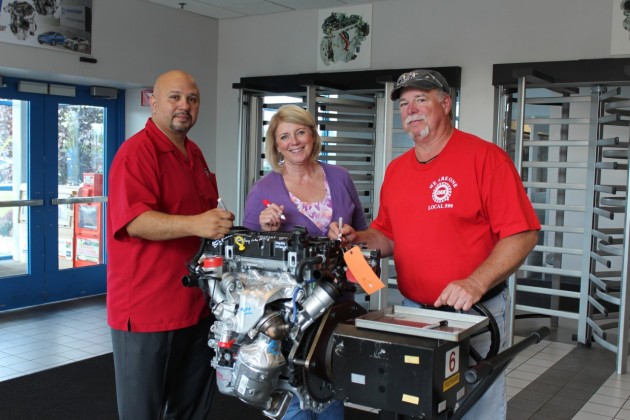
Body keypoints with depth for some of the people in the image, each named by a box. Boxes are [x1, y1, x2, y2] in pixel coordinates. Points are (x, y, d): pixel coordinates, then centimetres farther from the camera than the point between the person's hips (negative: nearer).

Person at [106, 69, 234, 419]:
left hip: (196, 306, 8)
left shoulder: (194, 154, 15)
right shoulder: (137, 151, -13)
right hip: (146, 309, -8)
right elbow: (134, 221, -26)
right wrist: (195, 225, -36)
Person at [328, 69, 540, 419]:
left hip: (474, 312, -5)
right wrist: (358, 239, -2)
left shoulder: (485, 157, -10)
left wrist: (475, 284, -25)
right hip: (412, 311, 6)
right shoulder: (396, 170, 9)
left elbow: (522, 234, -15)